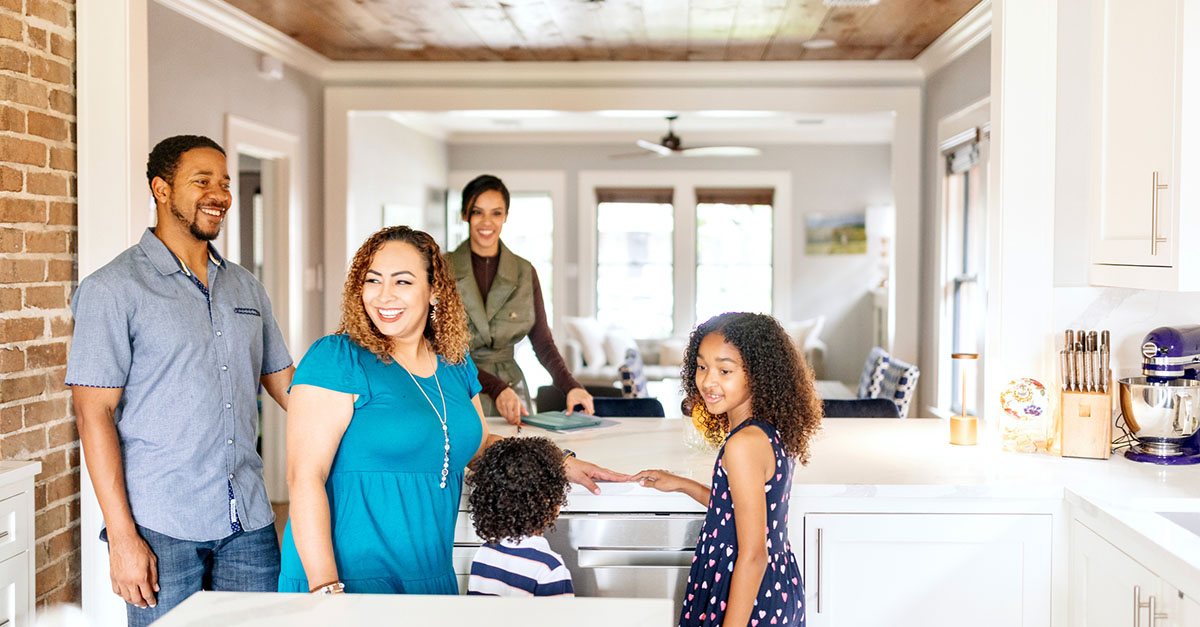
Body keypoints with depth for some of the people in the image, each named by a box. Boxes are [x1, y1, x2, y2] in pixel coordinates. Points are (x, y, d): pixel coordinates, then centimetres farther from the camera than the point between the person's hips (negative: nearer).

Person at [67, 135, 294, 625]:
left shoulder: (245, 288, 13)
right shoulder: (113, 289, -3)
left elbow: (284, 383, 19)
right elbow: (94, 414, -7)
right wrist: (122, 537, -13)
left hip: (249, 525, 5)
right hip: (163, 529, -5)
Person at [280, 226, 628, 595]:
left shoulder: (456, 366, 7)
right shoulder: (336, 360, -11)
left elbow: (480, 444, 23)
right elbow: (304, 477, -17)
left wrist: (562, 464, 12)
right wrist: (326, 588, -23)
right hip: (345, 579, -6)